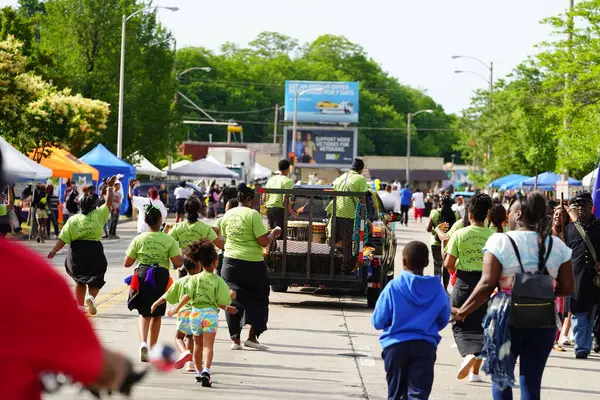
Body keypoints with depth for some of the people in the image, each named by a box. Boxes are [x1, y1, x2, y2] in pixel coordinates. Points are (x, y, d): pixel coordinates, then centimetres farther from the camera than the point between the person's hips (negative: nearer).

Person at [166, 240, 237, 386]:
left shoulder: (195, 279, 0)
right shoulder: (218, 281, -4)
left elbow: (188, 296, -8)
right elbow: (219, 302, -5)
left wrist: (177, 309, -2)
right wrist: (227, 308, 15)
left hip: (195, 313, 3)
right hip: (211, 314, -3)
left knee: (198, 344, 19)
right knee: (208, 345, -7)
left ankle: (199, 372, 31)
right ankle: (206, 370, -28)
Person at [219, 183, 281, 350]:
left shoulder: (228, 215, 5)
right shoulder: (253, 215, -13)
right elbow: (264, 242, -15)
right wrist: (273, 234, 5)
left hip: (230, 262, 5)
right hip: (252, 263, -5)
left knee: (234, 300, 10)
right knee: (258, 300, 11)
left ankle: (235, 339, 11)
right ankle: (252, 337, 7)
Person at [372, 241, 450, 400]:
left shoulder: (394, 287, -8)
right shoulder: (437, 288, -1)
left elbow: (378, 322, -4)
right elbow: (443, 321, 11)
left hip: (396, 345, 0)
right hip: (425, 346, 0)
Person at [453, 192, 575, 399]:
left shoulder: (501, 241, -8)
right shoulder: (557, 246, 2)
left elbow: (487, 284, -13)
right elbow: (568, 288, 3)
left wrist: (462, 312, -4)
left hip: (507, 319, -3)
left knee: (501, 377, 13)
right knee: (532, 382, 7)